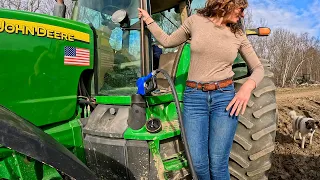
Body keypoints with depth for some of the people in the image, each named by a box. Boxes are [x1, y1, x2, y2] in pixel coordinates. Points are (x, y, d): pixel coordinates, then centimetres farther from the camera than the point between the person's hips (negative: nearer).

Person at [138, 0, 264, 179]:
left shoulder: (238, 35, 8)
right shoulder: (195, 20, 4)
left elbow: (258, 68, 12)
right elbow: (167, 41, 18)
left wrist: (248, 86, -9)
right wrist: (148, 19, 24)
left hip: (225, 97, 1)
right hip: (194, 97, 0)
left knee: (217, 165, -3)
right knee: (198, 163, -2)